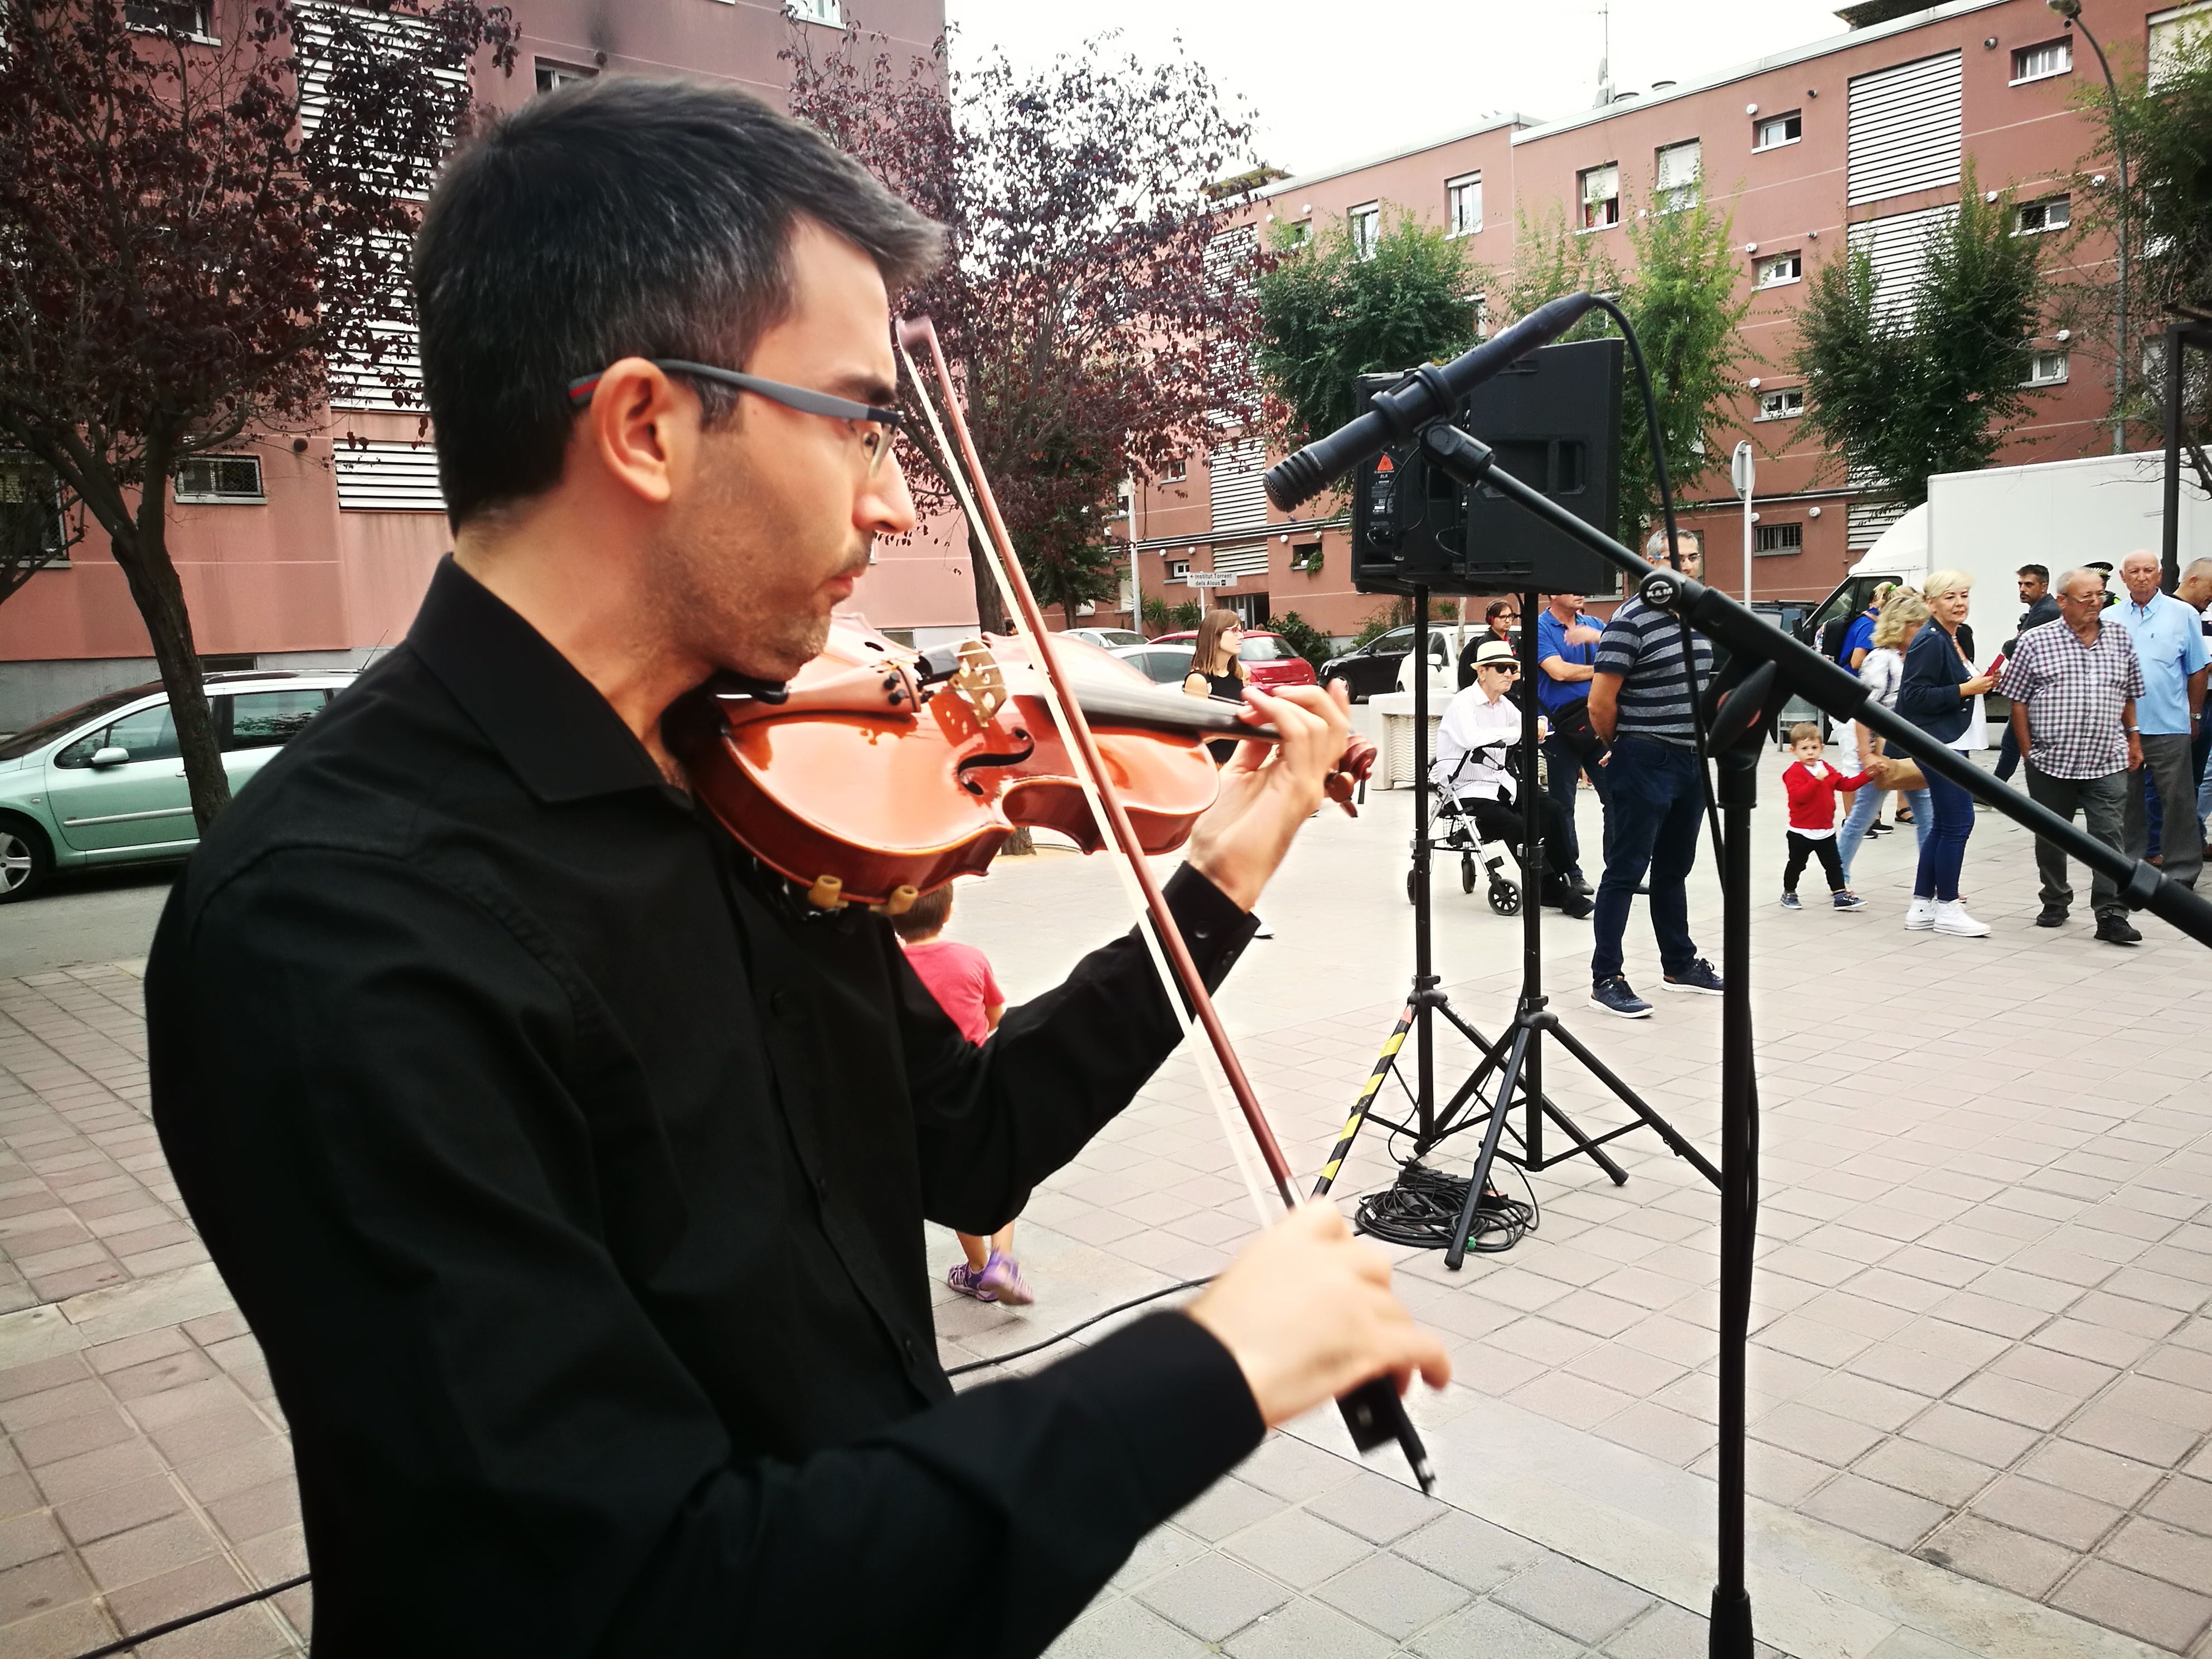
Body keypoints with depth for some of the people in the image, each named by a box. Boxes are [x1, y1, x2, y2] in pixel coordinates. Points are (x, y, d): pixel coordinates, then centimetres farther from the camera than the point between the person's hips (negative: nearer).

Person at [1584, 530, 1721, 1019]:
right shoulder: (1630, 621, -13)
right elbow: (1600, 703, -14)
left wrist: (1709, 739, 13)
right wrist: (1624, 748, 0)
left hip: (1692, 760, 7)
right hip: (1645, 763, -7)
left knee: (1674, 869, 19)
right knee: (1626, 871, -3)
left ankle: (1679, 962, 31)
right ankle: (1605, 978, 2)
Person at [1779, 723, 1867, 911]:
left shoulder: (1827, 769, 7)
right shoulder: (1794, 772, -16)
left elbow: (1846, 784, 10)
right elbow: (1798, 796, -29)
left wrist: (1867, 775, -1)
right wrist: (1817, 780, -34)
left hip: (1826, 830, 6)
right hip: (1801, 831, -6)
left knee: (1834, 864, 8)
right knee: (1796, 864, 9)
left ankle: (1841, 896, 13)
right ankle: (1788, 894, 24)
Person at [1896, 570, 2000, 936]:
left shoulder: (1956, 639, 14)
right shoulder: (1930, 642, -15)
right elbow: (1913, 696, -21)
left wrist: (1979, 684, 9)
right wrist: (1965, 690, -19)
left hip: (1952, 742, 10)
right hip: (1938, 743, -10)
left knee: (1943, 825, 11)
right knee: (1959, 821, -7)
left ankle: (1921, 906, 16)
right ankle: (1947, 908, 3)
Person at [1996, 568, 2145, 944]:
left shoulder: (2121, 640, 8)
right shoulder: (2035, 642, -3)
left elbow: (2129, 697, 17)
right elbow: (2018, 700, -1)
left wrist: (2133, 739, 12)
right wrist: (2029, 751, -4)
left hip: (2106, 762, 1)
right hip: (2051, 762, -1)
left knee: (2108, 836, -5)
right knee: (2051, 838, 11)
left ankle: (2111, 914, -4)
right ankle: (2055, 903, 27)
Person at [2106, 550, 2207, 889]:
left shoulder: (2183, 615, 2)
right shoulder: (2109, 619, 6)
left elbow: (2197, 671, 5)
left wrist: (2194, 716, 6)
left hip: (2169, 728, -2)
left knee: (2178, 802, 1)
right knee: (2125, 802, 10)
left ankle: (2181, 872, 8)